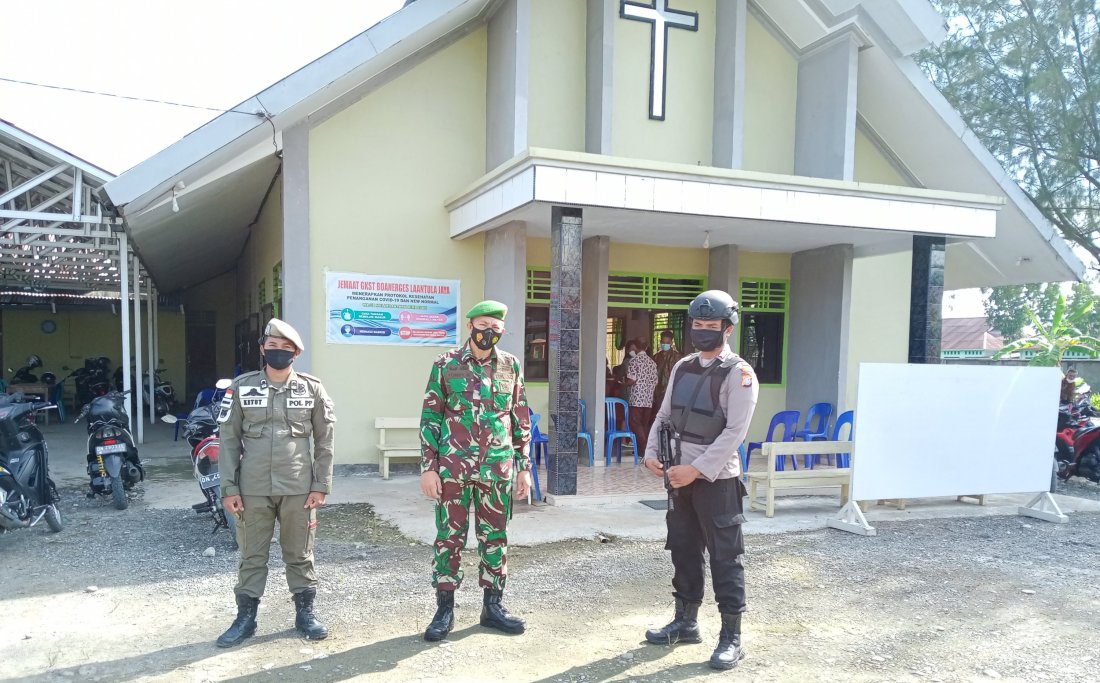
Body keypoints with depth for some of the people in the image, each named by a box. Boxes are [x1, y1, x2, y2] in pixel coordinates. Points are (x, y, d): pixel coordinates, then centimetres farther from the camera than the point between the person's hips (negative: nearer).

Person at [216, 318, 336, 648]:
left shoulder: (312, 389, 1)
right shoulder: (242, 386, 2)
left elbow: (324, 440, 4)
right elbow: (229, 439, 3)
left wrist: (321, 485, -1)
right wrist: (229, 488, -2)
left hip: (298, 488, 0)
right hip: (252, 489, 0)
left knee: (299, 554, 11)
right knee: (252, 555, 11)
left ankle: (304, 613, 24)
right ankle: (246, 617, 24)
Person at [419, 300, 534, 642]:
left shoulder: (511, 366, 5)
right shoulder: (445, 365, -2)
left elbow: (521, 420, 9)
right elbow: (430, 418, -1)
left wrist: (524, 466, 6)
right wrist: (428, 467, -7)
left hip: (498, 469, 2)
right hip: (453, 468, -2)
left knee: (496, 537, 10)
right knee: (449, 537, 5)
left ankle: (493, 606, 24)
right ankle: (445, 609, 18)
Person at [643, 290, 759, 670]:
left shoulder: (739, 374, -10)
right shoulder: (682, 368, 10)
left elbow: (733, 433, -17)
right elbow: (665, 416, 14)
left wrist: (696, 469, -20)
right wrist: (652, 453, -1)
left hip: (716, 479, -7)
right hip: (681, 476, 7)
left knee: (725, 557, 1)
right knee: (683, 550, 15)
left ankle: (731, 637, 13)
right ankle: (686, 622, 30)